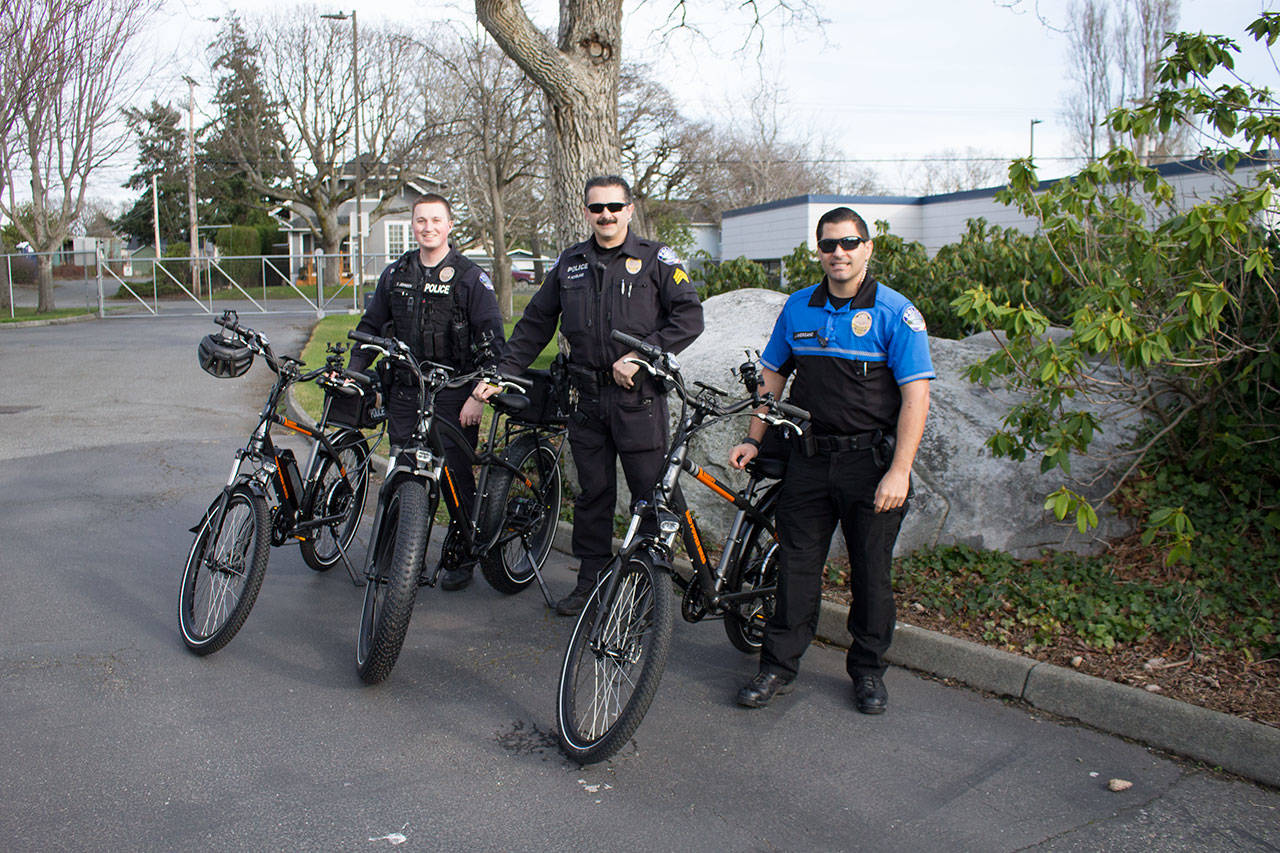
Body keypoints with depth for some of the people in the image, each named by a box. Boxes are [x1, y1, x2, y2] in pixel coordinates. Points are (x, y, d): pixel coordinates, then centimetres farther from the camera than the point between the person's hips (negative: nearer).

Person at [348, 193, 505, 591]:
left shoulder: (470, 277, -3)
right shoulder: (395, 274, 11)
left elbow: (492, 340, -6)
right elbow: (371, 326, 19)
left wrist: (479, 396, -13)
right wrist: (352, 372, 7)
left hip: (453, 395, -4)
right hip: (404, 391, 4)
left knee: (456, 476, -1)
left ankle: (460, 557, 15)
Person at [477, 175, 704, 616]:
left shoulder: (655, 259, 1)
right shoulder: (570, 263, 13)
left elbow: (689, 317, -6)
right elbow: (535, 324, 16)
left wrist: (639, 356, -15)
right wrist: (502, 373, 8)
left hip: (639, 396, -4)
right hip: (587, 397, 4)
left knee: (651, 491, -1)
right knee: (592, 492, 10)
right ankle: (590, 579, 21)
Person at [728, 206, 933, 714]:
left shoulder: (895, 312, -7)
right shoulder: (798, 308, 7)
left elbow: (915, 395, -12)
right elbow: (772, 375, 17)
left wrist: (899, 472, -18)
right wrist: (753, 439, 9)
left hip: (871, 462, -3)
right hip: (809, 458, 3)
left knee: (871, 571, 5)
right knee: (796, 564, 5)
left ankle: (868, 671, 23)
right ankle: (779, 666, 16)